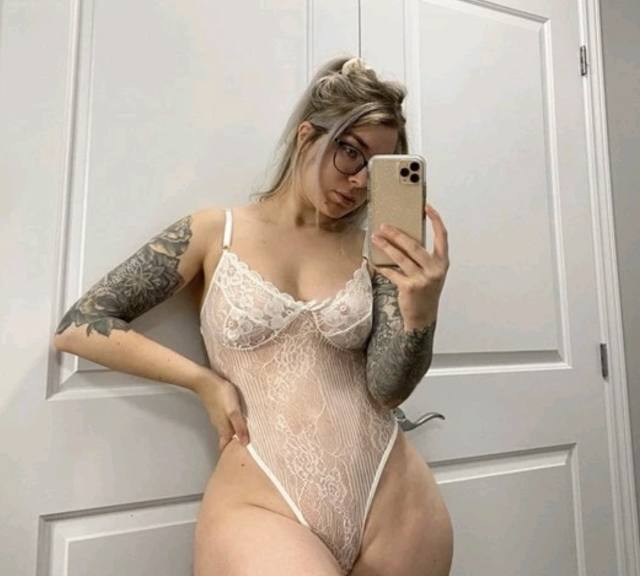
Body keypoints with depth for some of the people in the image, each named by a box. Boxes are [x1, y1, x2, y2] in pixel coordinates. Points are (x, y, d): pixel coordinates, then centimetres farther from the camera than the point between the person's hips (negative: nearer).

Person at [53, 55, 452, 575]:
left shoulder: (371, 252, 2)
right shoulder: (216, 232, -1)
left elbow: (388, 389, -3)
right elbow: (77, 328, -1)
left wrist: (420, 311, -21)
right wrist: (205, 381, -8)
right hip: (261, 504, -2)